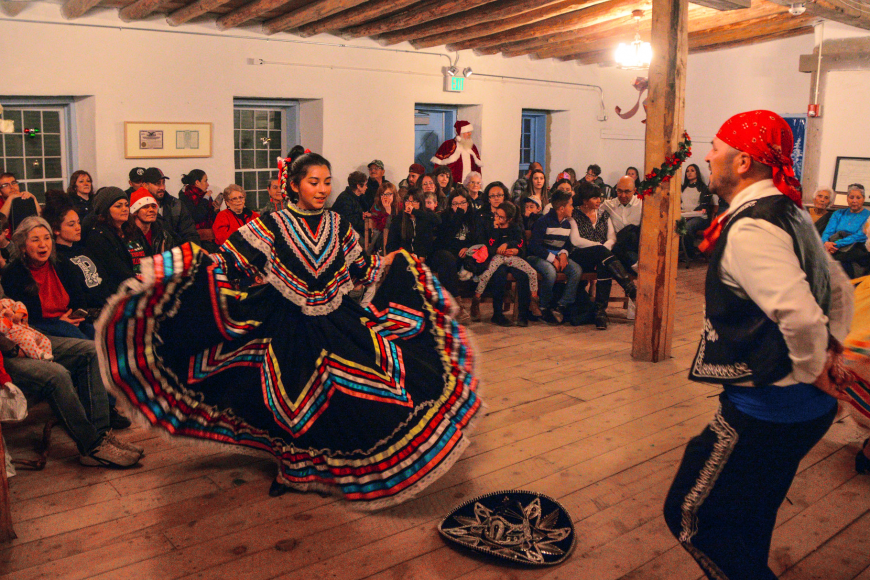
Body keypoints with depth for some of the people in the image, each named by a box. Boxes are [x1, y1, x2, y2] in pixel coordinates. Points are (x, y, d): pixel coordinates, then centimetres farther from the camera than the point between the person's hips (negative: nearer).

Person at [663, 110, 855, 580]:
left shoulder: (749, 228, -22)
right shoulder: (787, 214, 10)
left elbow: (799, 314, -33)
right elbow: (839, 289, 20)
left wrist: (812, 369, -16)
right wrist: (829, 349, 13)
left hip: (765, 410, -10)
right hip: (802, 406, 10)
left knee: (690, 513, 2)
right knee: (745, 521, 25)